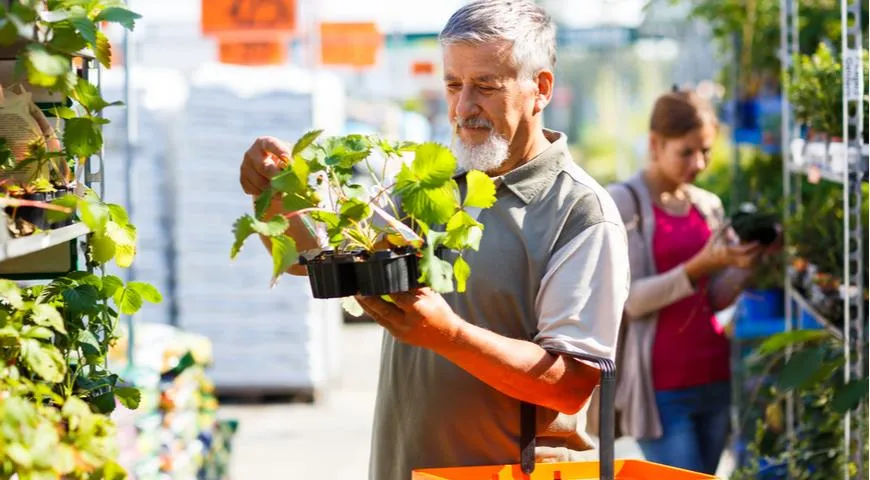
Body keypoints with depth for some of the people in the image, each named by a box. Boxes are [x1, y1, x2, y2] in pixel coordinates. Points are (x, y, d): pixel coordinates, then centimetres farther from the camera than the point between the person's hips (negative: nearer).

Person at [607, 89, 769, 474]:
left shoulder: (708, 206, 11)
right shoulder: (623, 204, -7)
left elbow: (718, 298, 11)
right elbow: (629, 299, -14)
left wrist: (747, 261, -8)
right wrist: (700, 266, -24)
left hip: (714, 377, 6)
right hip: (661, 385, -6)